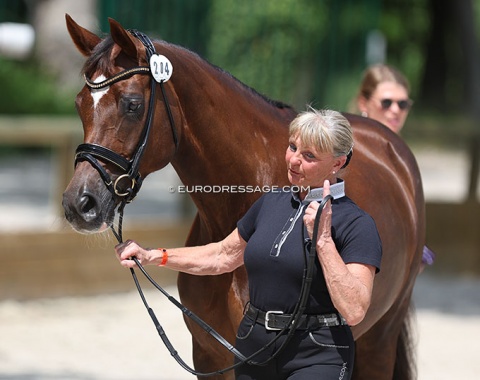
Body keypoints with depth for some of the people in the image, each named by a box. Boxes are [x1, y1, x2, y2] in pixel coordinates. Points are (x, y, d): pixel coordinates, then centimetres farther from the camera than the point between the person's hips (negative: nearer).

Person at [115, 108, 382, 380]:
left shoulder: (357, 225, -11)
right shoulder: (271, 202, 9)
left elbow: (354, 312, -21)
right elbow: (223, 256, 23)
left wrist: (323, 240, -23)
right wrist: (151, 256, 15)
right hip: (254, 347, 6)